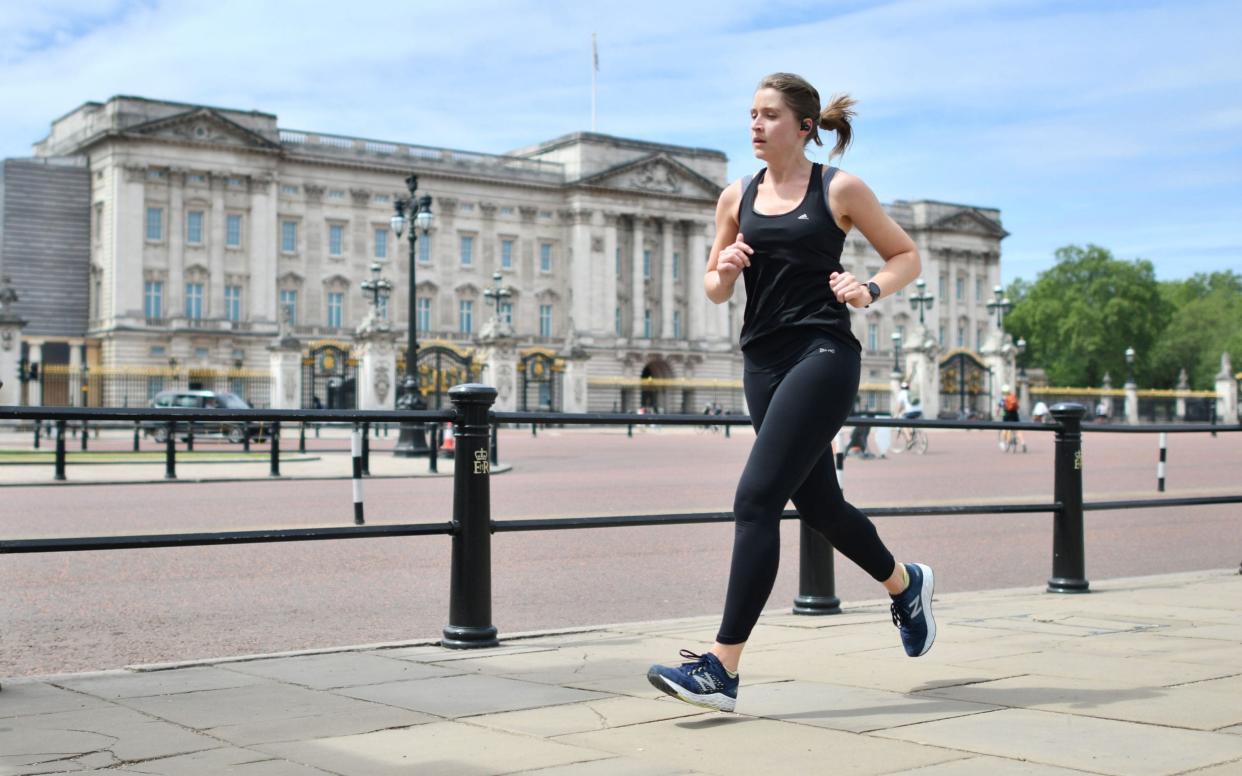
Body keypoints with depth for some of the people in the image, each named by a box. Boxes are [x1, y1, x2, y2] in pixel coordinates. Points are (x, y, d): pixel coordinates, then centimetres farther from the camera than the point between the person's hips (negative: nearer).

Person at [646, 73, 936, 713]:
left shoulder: (838, 190, 0)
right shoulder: (736, 198, 12)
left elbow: (906, 257, 7)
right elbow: (715, 291, 18)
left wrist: (870, 289, -13)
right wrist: (723, 270, -5)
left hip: (822, 354, -6)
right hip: (763, 361, 6)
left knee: (757, 498, -16)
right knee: (817, 503, 16)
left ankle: (722, 668, -14)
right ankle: (905, 583, 45)